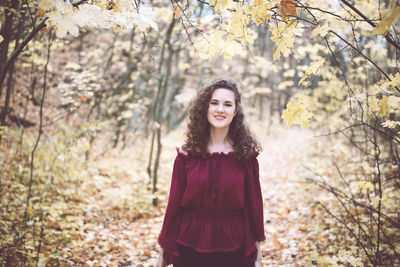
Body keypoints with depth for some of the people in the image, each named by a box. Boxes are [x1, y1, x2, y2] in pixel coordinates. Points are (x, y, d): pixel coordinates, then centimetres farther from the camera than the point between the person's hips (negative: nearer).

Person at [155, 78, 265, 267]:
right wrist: (164, 252, 2)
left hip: (234, 251, 0)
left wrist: (256, 251, 3)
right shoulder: (187, 154, -4)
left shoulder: (246, 154, -5)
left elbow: (253, 202, 0)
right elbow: (174, 202, -1)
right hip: (190, 248, 1)